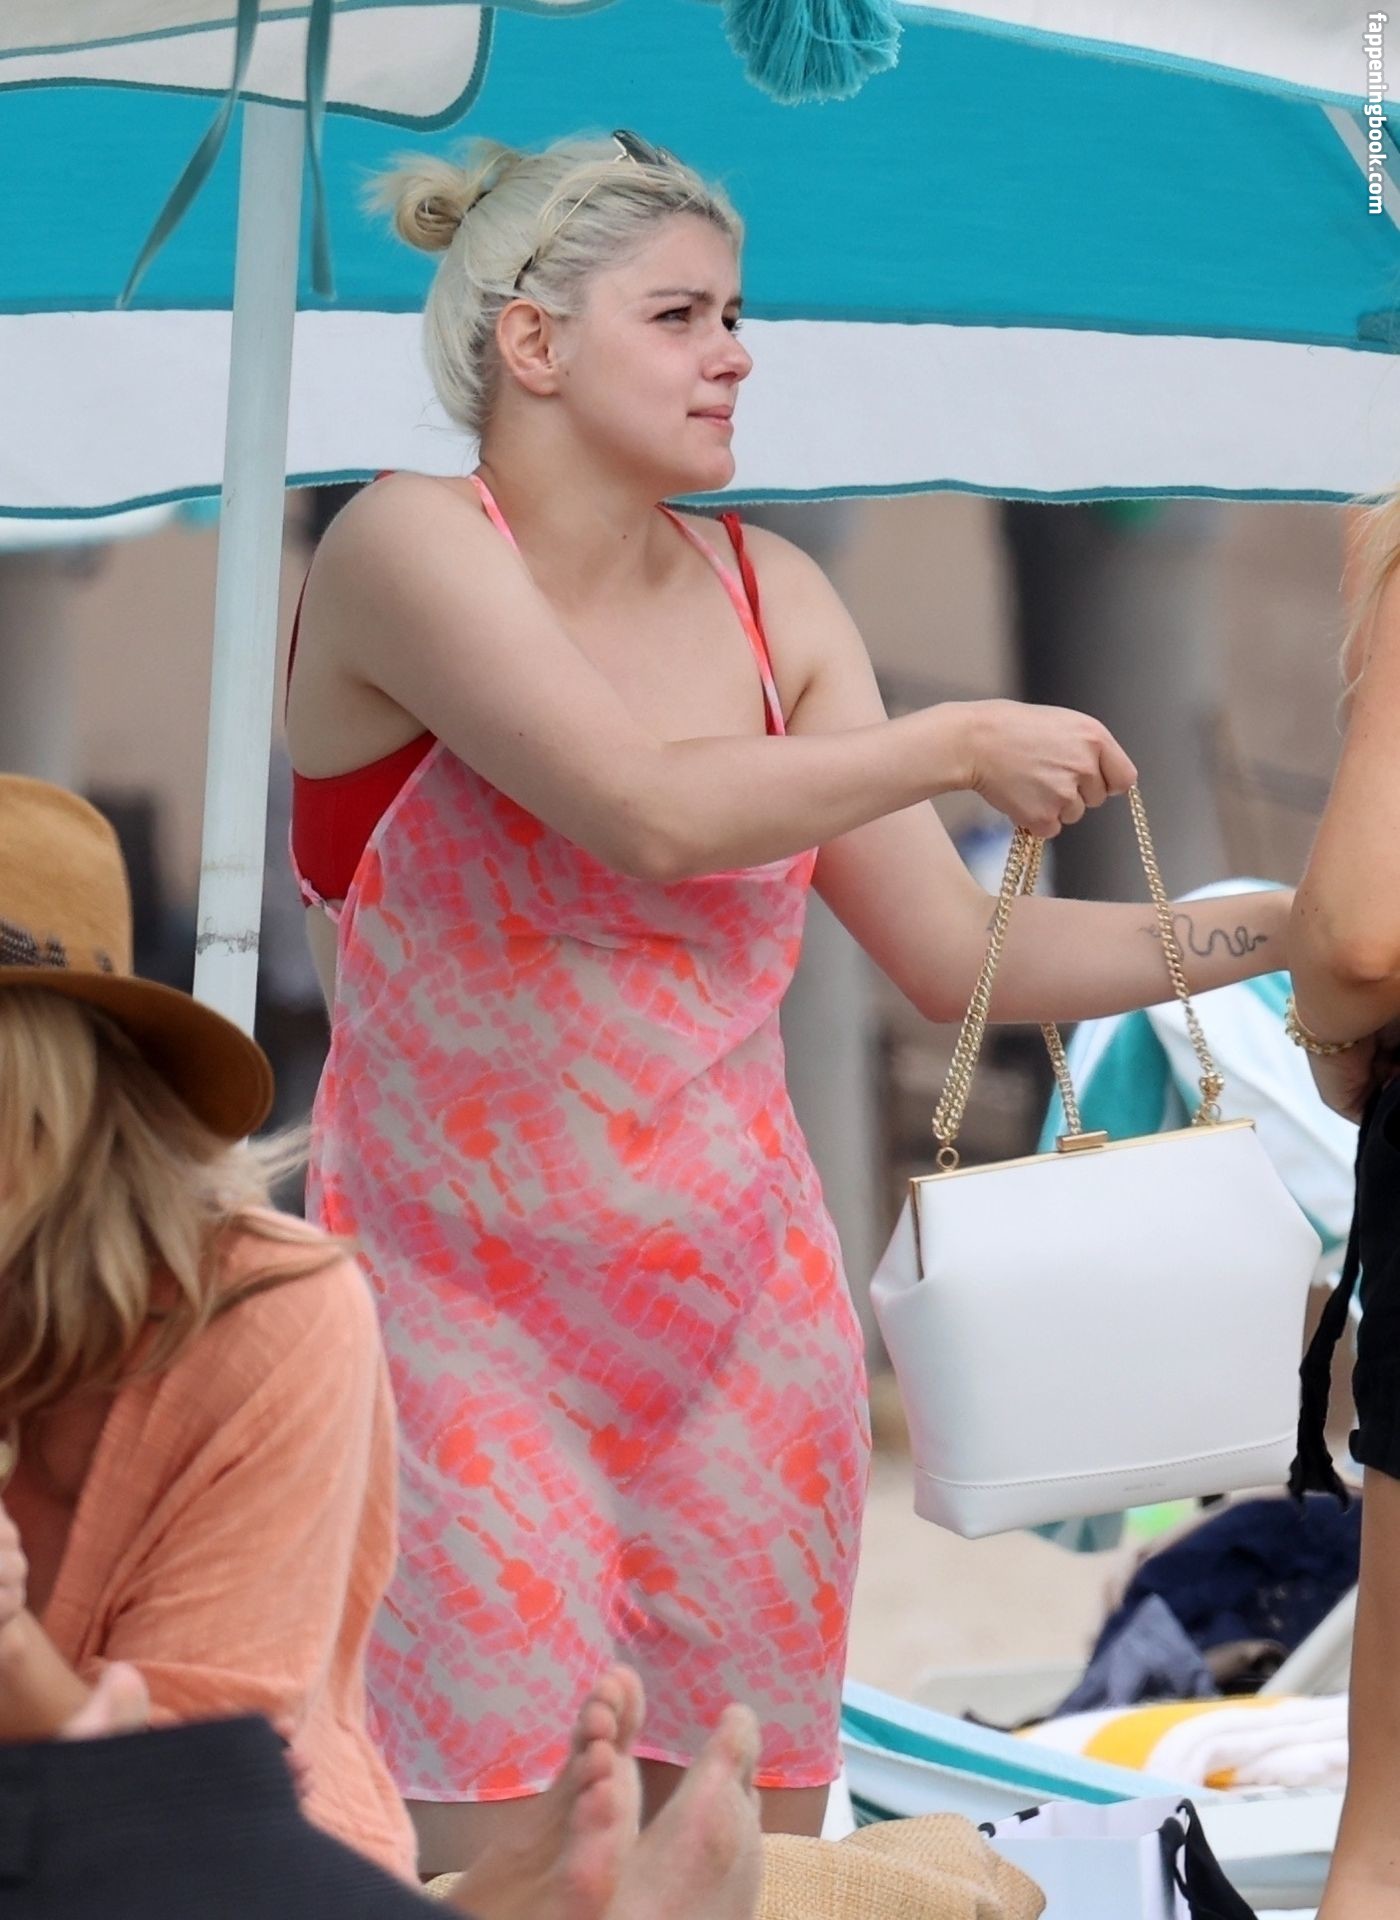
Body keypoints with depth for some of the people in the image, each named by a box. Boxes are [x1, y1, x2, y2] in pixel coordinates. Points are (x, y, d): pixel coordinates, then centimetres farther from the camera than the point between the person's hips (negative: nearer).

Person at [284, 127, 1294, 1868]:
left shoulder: (773, 600, 6)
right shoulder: (409, 545, -10)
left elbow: (959, 958, 6)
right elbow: (651, 815, -24)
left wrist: (1274, 930, -3)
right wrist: (957, 745, -14)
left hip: (739, 1312, 5)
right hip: (467, 1315, -5)